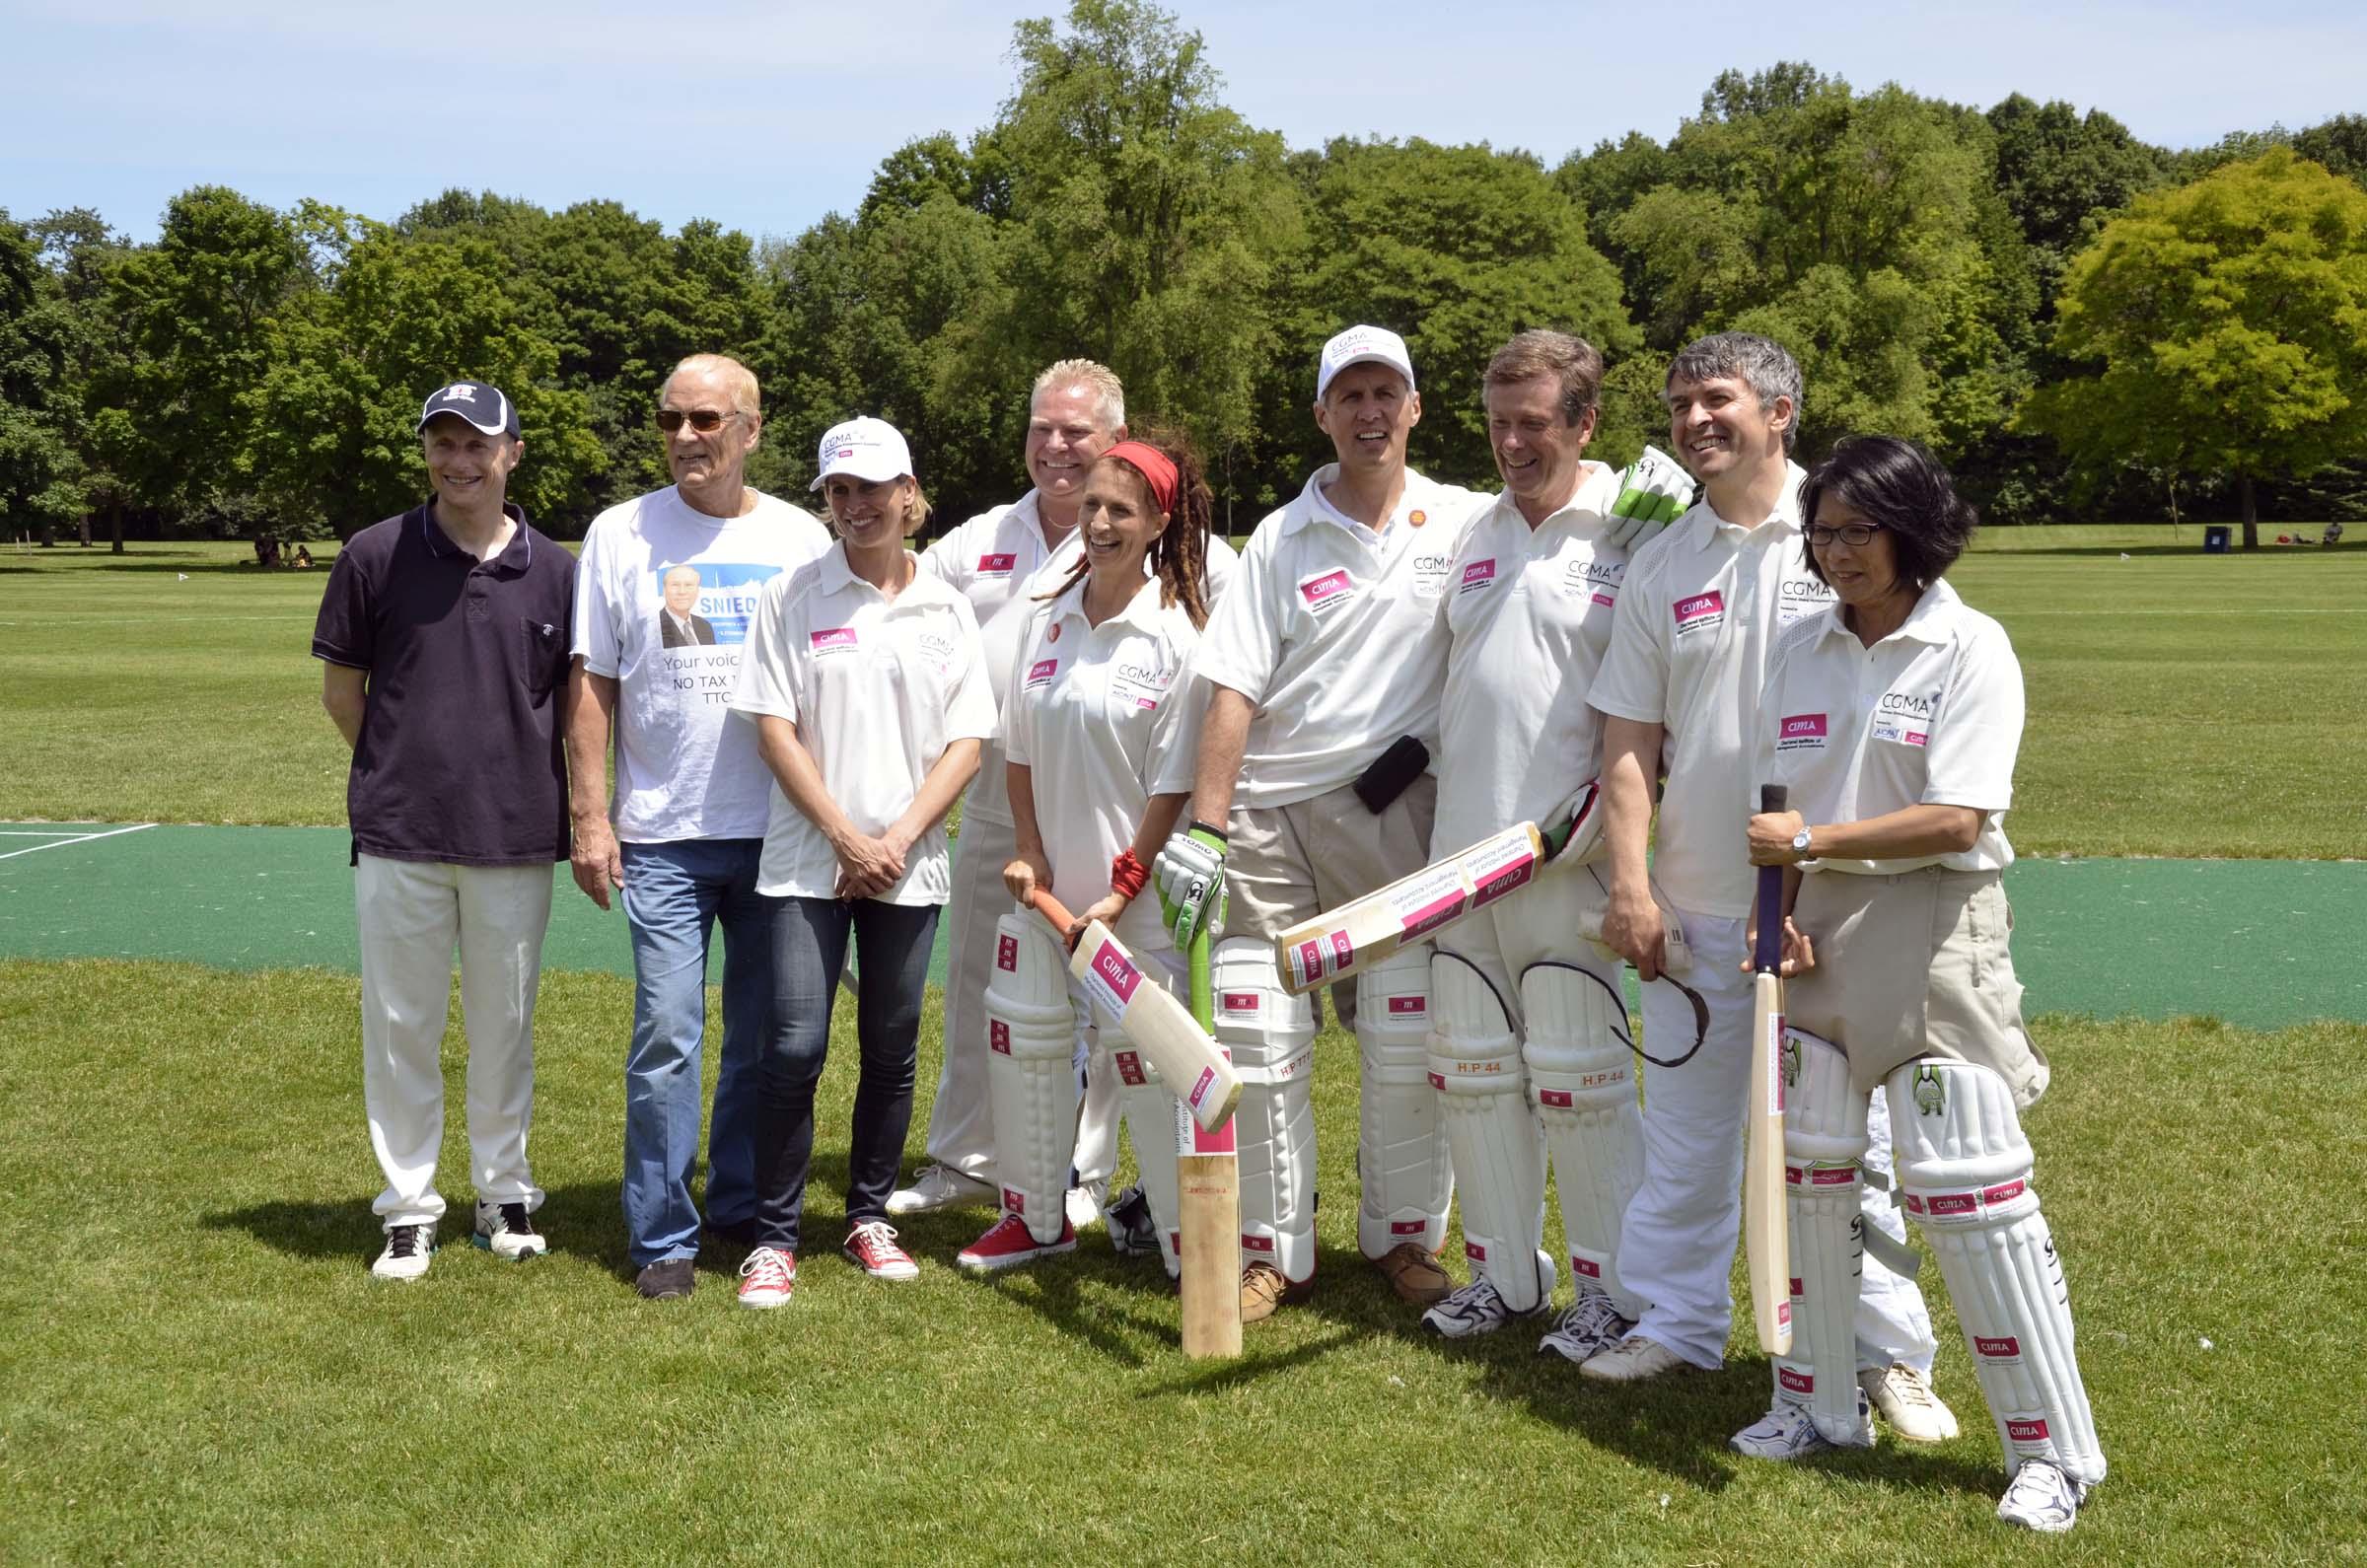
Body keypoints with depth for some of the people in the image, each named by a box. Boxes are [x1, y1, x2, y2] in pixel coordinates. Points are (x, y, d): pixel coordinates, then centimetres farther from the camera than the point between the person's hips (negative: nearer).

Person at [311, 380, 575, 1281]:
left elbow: (577, 703, 9)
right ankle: (408, 1208, 19)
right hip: (398, 836, -1)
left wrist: (588, 818, 4)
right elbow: (340, 688, 7)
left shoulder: (555, 571, 2)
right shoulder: (375, 556, -1)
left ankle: (506, 1196, 26)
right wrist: (405, 770, 5)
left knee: (504, 1023, 12)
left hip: (516, 836, 1)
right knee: (400, 1025, 7)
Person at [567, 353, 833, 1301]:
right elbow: (594, 683, 3)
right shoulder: (621, 534, 3)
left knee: (766, 1035, 10)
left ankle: (744, 1207, 26)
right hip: (663, 834, -1)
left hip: (780, 830, 2)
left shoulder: (802, 539, 5)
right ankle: (662, 1236, 7)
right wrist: (590, 816, -3)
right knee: (666, 1034, -5)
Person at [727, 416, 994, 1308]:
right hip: (808, 859, -2)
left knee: (892, 1051, 8)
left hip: (909, 864, 2)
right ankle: (774, 1236, 3)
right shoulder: (792, 598, 1)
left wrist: (899, 839, -8)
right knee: (795, 1045, -8)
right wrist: (848, 838, -9)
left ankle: (869, 1216, 24)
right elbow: (774, 729, -3)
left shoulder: (945, 609, 7)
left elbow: (967, 742, 4)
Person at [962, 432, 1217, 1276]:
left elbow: (1173, 783, -12)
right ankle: (1036, 1217, 29)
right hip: (1045, 880, 6)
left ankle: (1185, 1235, 11)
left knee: (1144, 1056, -2)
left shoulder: (1177, 634, -12)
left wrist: (1123, 889, -13)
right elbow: (1020, 751, 10)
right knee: (1023, 1039, 12)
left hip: (1135, 887, -6)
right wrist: (1029, 853, 1)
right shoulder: (1048, 619, 4)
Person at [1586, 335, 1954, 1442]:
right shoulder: (1658, 565, 7)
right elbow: (1628, 741, 6)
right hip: (1697, 900, 3)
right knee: (1685, 1122, 12)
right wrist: (1629, 884, -3)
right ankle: (1674, 1320, 28)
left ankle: (1891, 1350, 17)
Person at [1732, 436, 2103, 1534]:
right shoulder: (1799, 649, 8)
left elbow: (1957, 820, -17)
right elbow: (1779, 811, 10)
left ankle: (2054, 1452, 8)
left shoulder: (1971, 649, -9)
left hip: (1936, 926, -6)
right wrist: (1780, 907, -6)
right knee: (1803, 1166, 10)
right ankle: (1819, 1407, 28)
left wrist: (1811, 840, -15)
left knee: (1968, 1189, -6)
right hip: (1821, 921, 6)